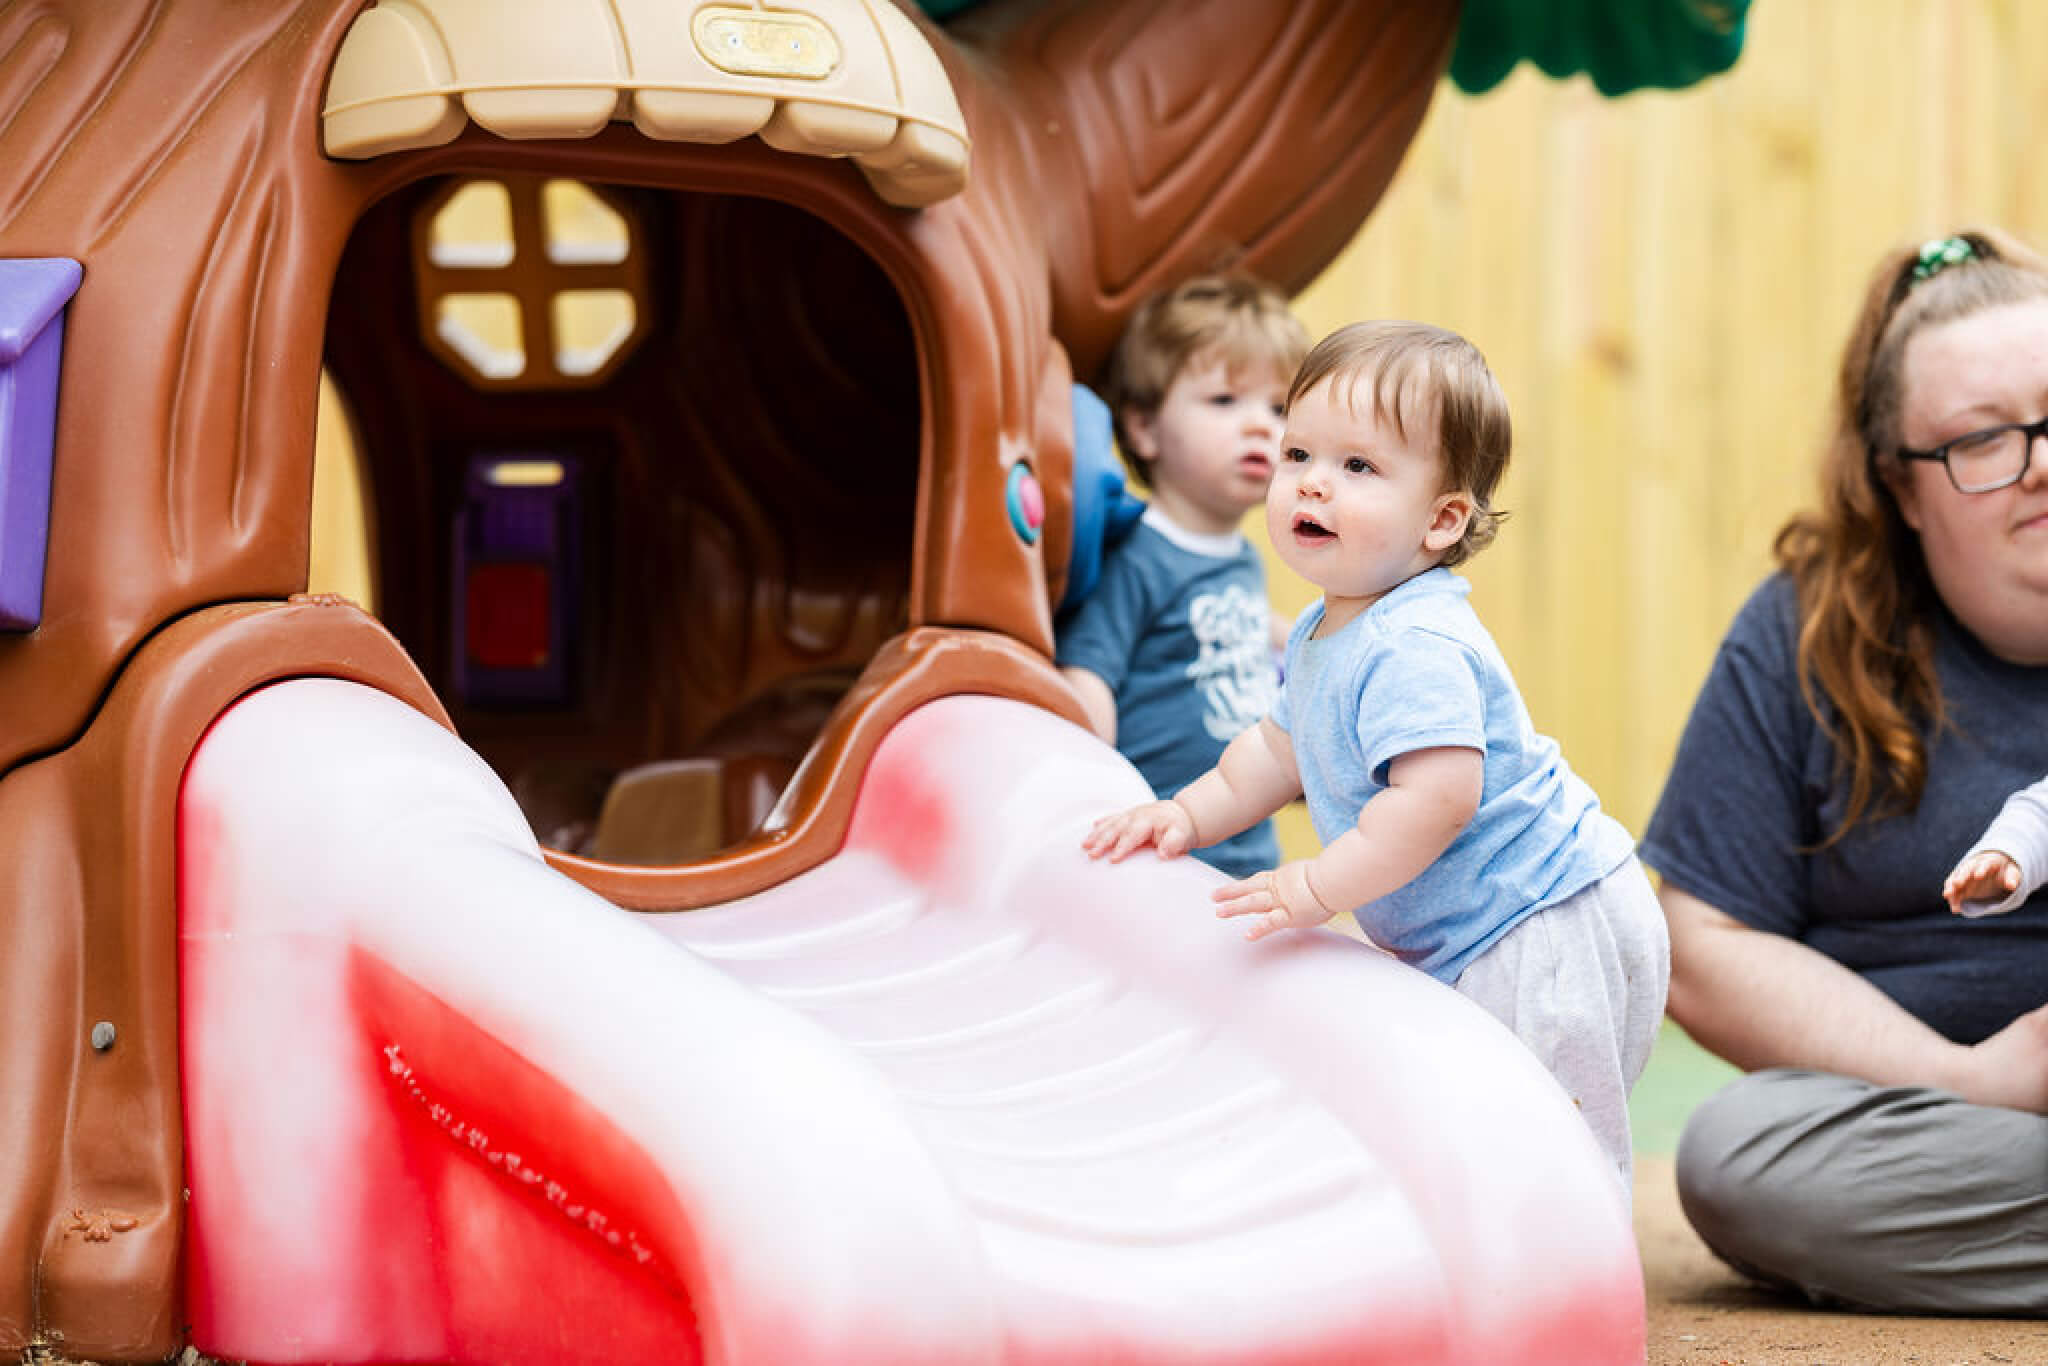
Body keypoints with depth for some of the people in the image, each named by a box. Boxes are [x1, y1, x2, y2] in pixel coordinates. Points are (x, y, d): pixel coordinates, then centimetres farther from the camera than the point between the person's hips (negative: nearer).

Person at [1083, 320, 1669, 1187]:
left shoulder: (1416, 649, -26)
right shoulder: (1324, 636, 8)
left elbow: (1438, 797, -35)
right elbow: (1283, 750, 24)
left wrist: (1319, 888, -30)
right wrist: (1191, 813, 13)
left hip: (1544, 934, -11)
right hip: (1470, 950, 11)